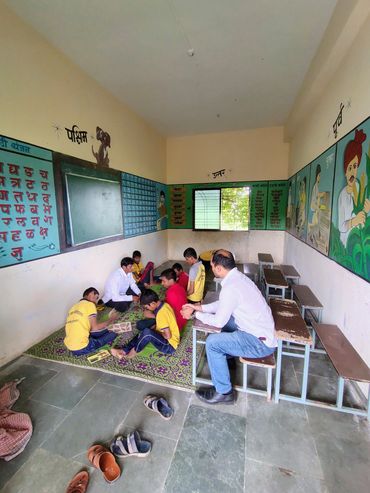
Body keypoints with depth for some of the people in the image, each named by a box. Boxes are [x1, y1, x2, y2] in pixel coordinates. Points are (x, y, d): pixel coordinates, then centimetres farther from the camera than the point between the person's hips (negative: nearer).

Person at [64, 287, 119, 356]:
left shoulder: (74, 307, 15)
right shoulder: (90, 304, -8)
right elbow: (95, 328, -12)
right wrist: (110, 319, 1)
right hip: (81, 348, -8)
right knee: (112, 334, 3)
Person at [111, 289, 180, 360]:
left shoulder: (161, 313, -27)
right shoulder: (163, 305, 1)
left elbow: (168, 336, -26)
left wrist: (156, 332, -9)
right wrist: (154, 327, 3)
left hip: (169, 346, -10)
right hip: (167, 340, 10)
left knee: (147, 332, -28)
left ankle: (134, 351, -2)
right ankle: (124, 351, 5)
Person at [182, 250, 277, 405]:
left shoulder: (230, 287, -27)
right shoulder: (238, 276, 2)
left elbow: (218, 322, -16)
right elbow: (223, 304, 14)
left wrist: (196, 314, -2)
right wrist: (200, 307, 9)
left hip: (261, 342, -9)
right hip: (263, 330, 10)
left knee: (212, 343, -11)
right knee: (226, 318, 22)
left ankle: (223, 392, 7)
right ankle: (225, 354, 39)